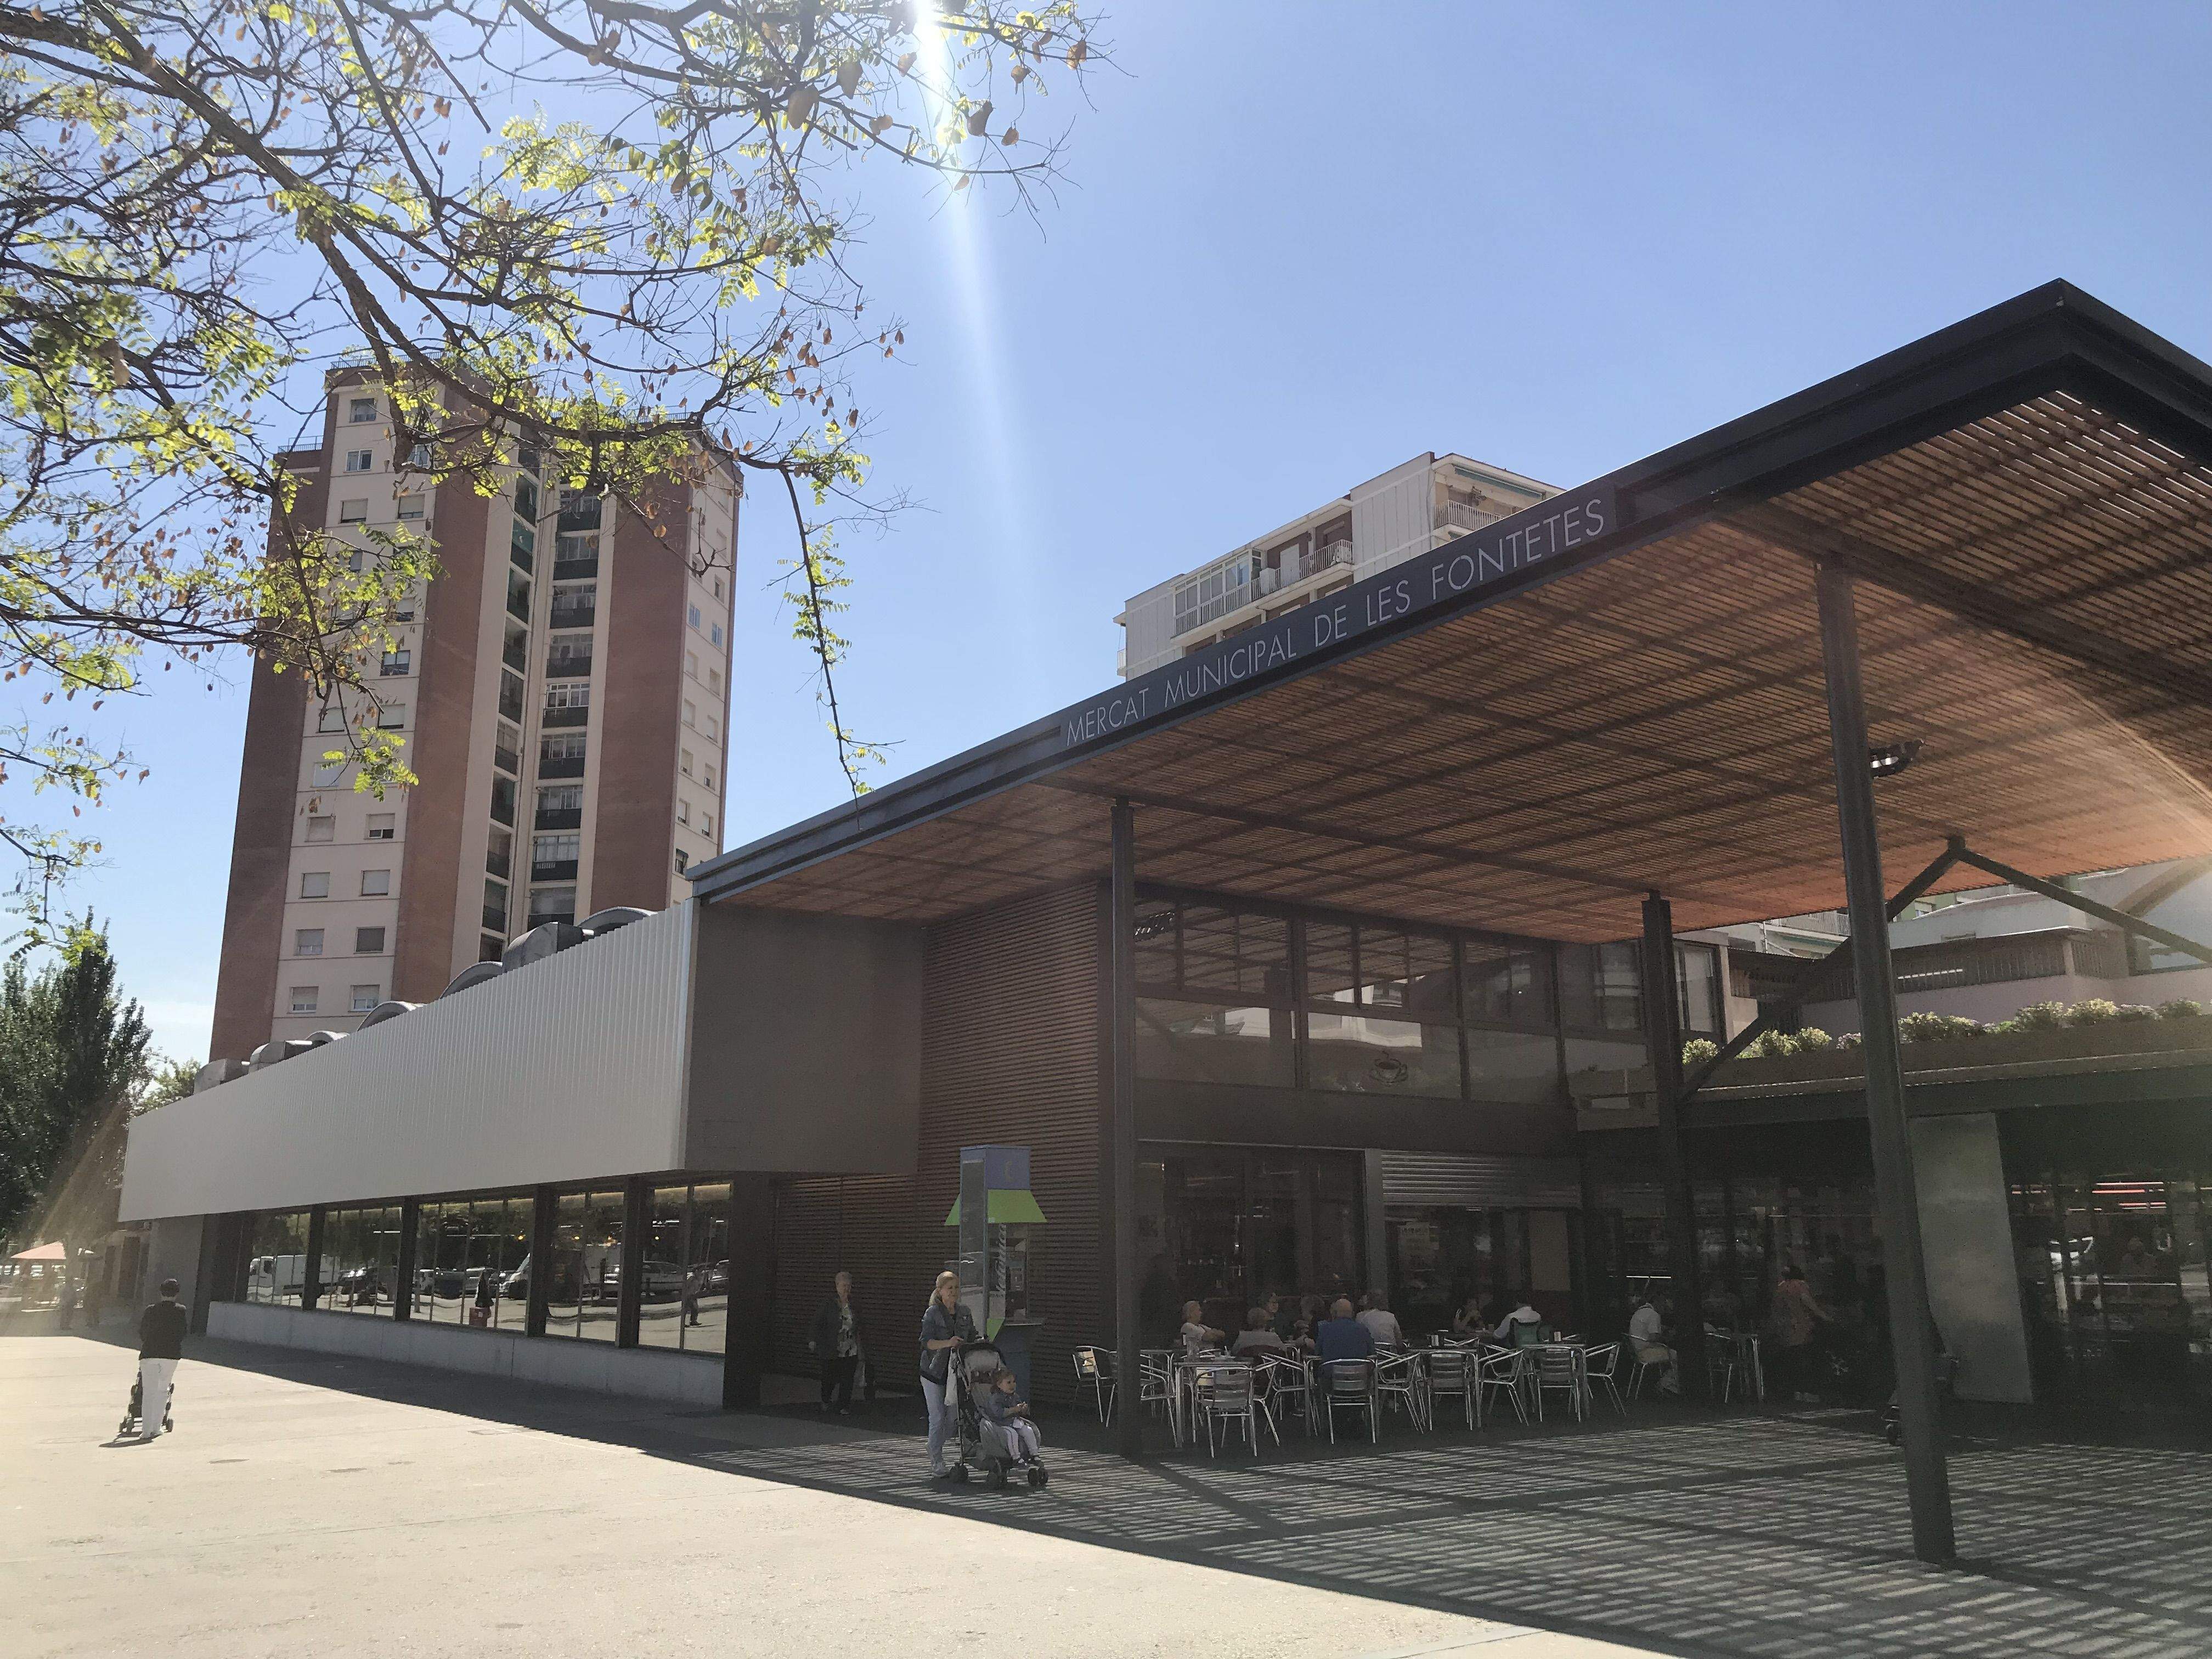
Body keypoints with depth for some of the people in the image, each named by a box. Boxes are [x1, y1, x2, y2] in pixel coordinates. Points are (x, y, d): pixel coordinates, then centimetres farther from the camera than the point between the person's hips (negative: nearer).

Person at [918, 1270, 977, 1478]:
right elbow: (926, 1342, -19)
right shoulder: (932, 1313, -8)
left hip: (956, 1372, 5)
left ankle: (935, 1451, 29)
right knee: (937, 1419, -4)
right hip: (934, 1372, -5)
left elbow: (972, 1340, 15)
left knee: (952, 1418, 7)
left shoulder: (965, 1313, 8)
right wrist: (947, 1343, -35)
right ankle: (936, 1463, 7)